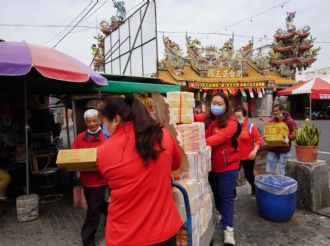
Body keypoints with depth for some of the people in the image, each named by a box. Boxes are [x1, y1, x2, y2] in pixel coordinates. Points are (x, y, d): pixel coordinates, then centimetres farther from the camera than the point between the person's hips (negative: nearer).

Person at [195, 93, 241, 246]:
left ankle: (228, 229, 11)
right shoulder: (206, 118, -1)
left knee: (226, 196, 1)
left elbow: (221, 137, -30)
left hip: (227, 166, -5)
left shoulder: (231, 122, -16)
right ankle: (222, 214, 48)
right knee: (216, 193, 22)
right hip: (211, 164, 5)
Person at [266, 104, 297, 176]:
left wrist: (289, 138, -26)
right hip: (272, 149, 4)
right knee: (269, 170, 6)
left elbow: (295, 133, -7)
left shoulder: (290, 121, -3)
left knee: (282, 171, 5)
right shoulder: (272, 121, 10)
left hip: (284, 149, -4)